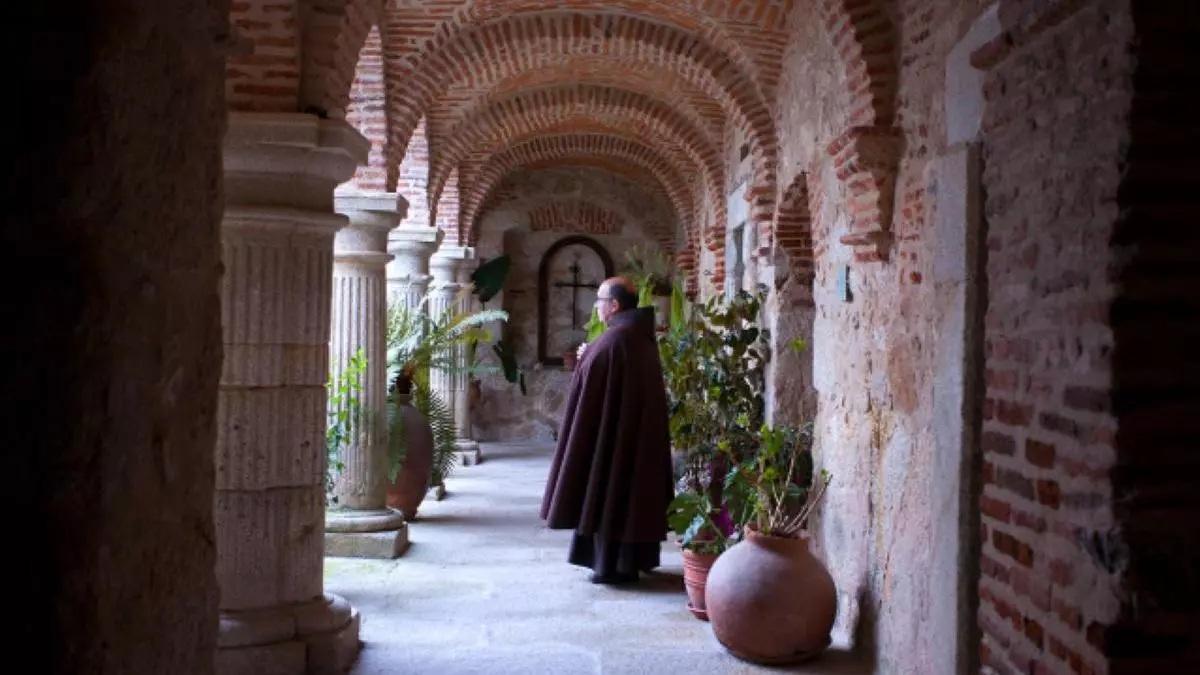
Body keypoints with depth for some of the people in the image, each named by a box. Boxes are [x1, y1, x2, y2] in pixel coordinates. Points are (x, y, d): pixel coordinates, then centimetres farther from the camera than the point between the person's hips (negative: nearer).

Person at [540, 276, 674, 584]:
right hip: (639, 433, 9)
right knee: (630, 491, 15)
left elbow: (592, 397, -19)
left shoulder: (614, 341, -19)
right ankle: (632, 558, 22)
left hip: (612, 433, -9)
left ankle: (614, 564, 4)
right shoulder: (642, 337, 9)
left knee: (610, 495, -1)